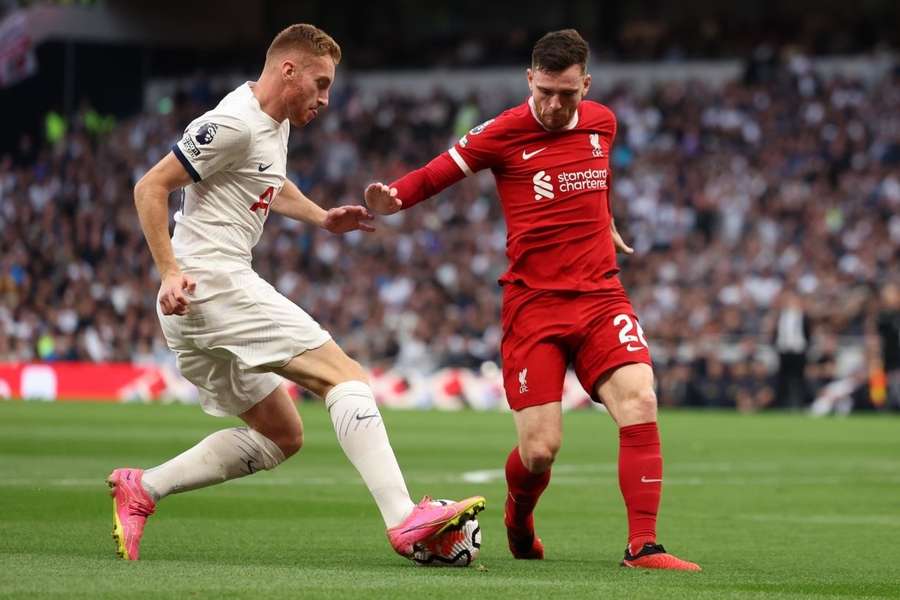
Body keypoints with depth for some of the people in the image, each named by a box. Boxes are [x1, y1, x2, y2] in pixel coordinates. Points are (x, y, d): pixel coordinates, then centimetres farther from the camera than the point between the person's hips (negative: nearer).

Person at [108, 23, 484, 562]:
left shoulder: (276, 124, 18)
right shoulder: (235, 124, -12)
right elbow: (150, 188, -14)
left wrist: (323, 218, 24)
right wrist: (170, 271, -21)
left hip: (196, 311, 11)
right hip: (215, 282, -11)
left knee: (282, 436, 13)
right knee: (346, 375, -15)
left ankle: (140, 489, 8)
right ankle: (404, 521, -25)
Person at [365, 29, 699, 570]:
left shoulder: (602, 122, 7)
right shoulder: (504, 134, -6)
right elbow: (440, 172, -1)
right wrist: (392, 198, -20)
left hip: (600, 296, 3)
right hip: (534, 302, -3)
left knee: (640, 402, -21)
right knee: (540, 450, -9)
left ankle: (643, 546, -15)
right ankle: (519, 520, 28)